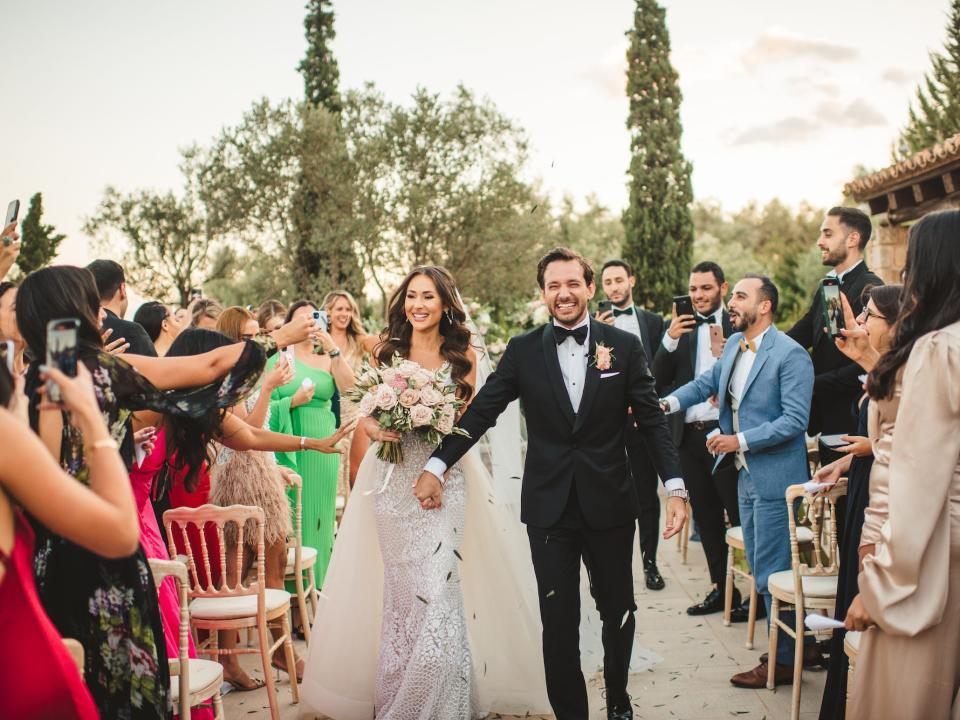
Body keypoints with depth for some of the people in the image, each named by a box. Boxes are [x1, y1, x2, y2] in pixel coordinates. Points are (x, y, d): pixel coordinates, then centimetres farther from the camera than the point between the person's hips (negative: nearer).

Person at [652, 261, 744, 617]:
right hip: (690, 436, 5)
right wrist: (670, 340, -13)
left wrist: (725, 354, -24)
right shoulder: (681, 328, 9)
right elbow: (660, 379, 1)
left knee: (740, 516, 0)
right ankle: (721, 589, 27)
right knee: (706, 518, 14)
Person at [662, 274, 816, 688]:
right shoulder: (734, 344, 8)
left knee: (772, 572, 0)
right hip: (745, 476, 9)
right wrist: (668, 403, 2)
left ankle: (783, 661, 14)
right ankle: (798, 641, 33)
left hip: (774, 478, -9)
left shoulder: (790, 354, -16)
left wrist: (740, 441, -22)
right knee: (759, 568, 17)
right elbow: (709, 381, 19)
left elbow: (795, 420, -20)